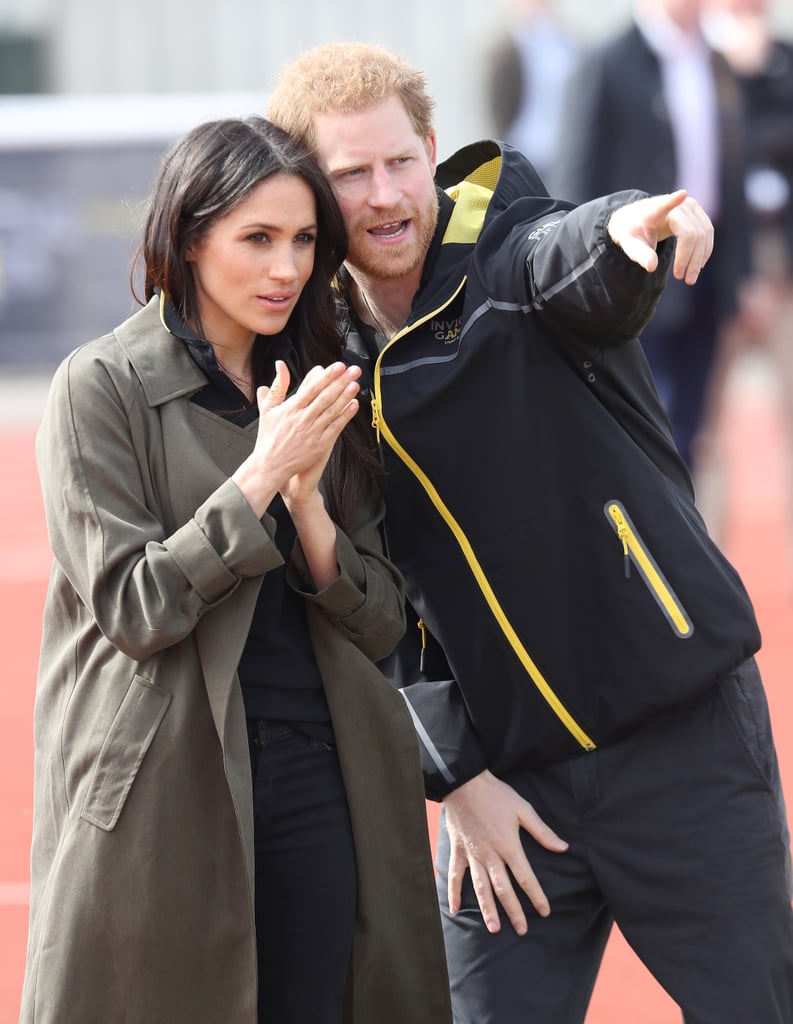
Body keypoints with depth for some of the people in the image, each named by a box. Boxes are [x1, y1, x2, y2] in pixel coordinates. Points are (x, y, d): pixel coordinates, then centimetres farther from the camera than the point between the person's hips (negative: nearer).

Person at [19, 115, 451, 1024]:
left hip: (317, 783, 5)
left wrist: (307, 500, -9)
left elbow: (381, 625, 8)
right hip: (165, 798, -4)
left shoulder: (317, 393, 13)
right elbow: (131, 608, -11)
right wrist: (261, 475, -15)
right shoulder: (102, 387, -3)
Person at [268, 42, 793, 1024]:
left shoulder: (509, 256, -6)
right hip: (504, 769, 3)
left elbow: (574, 262, -32)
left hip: (682, 737, -3)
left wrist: (630, 227, -56)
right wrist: (454, 776, -2)